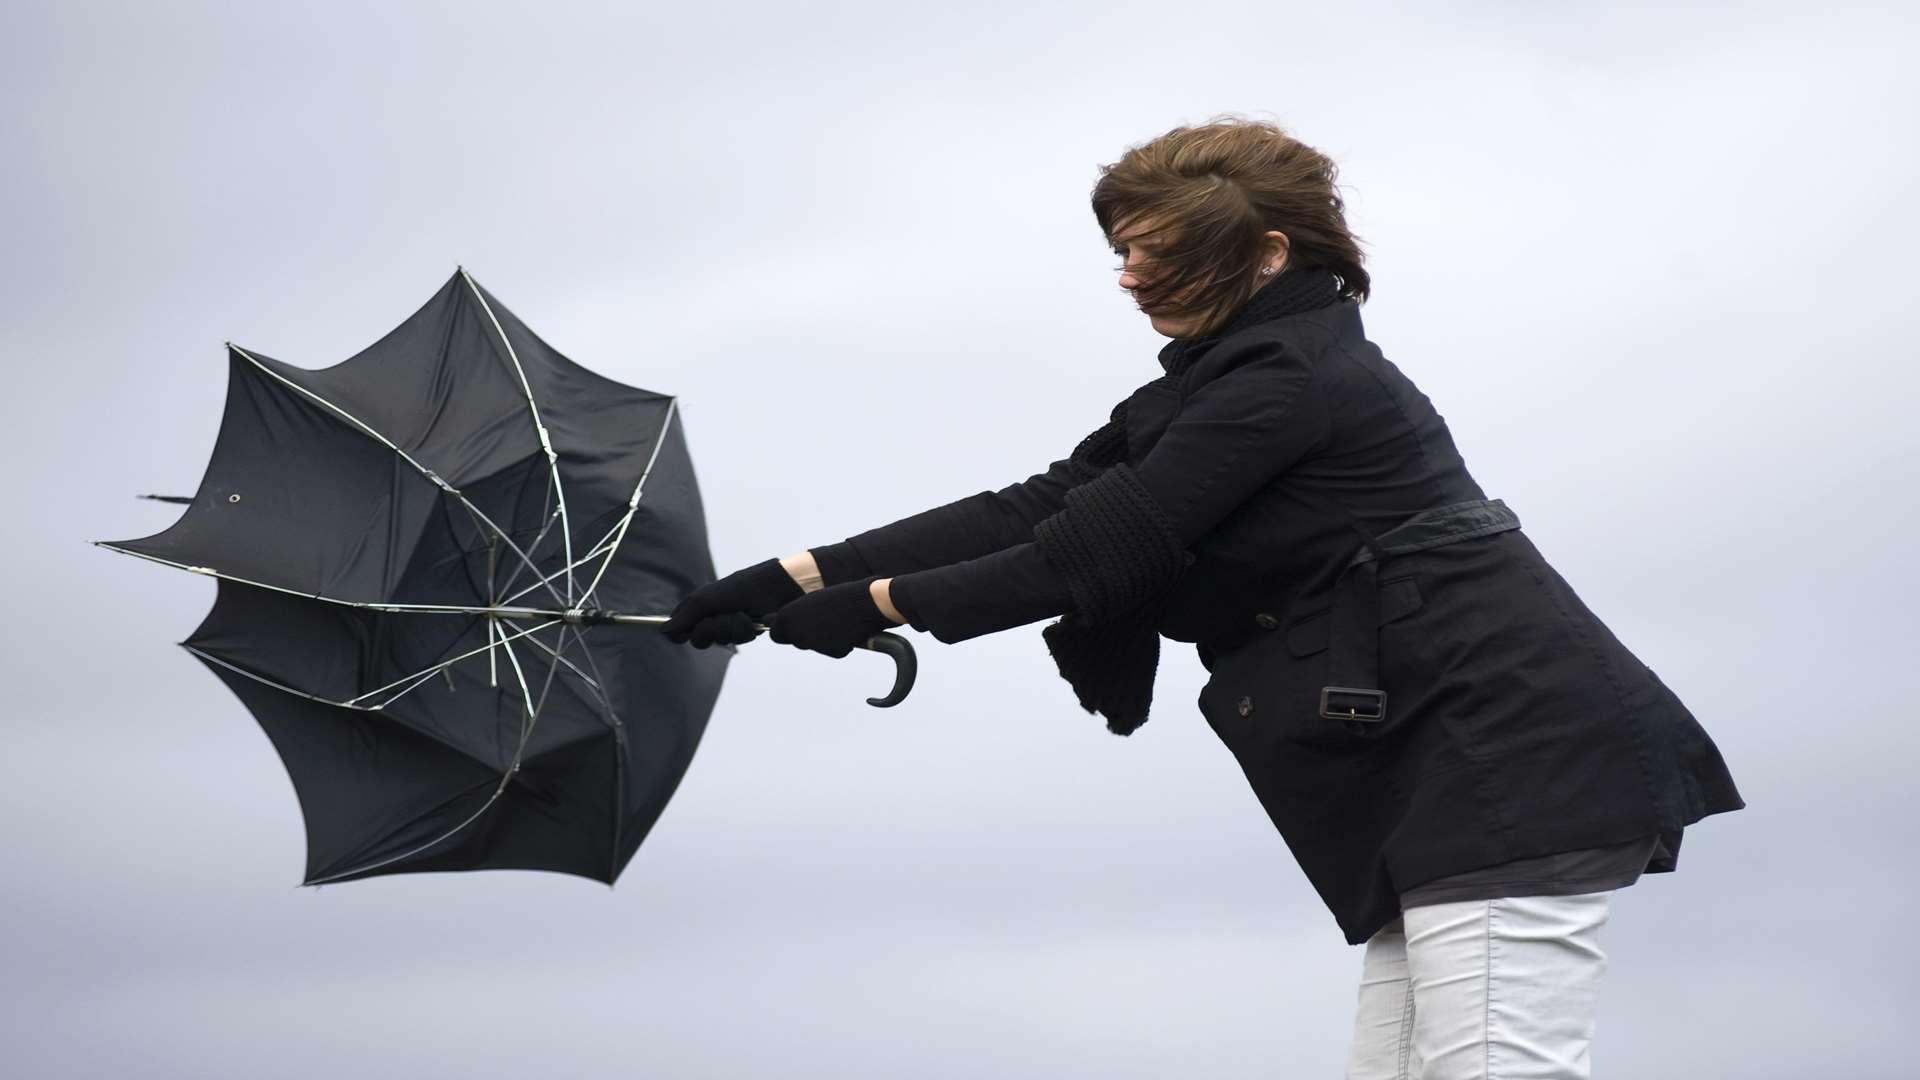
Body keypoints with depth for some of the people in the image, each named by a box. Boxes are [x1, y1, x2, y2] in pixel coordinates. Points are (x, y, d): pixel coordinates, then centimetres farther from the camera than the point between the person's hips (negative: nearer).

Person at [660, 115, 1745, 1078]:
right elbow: (1039, 511, 14)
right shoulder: (1218, 385, 20)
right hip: (1438, 775, 11)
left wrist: (879, 603, -3)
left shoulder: (1287, 377, -12)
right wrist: (801, 577, 7)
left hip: (1508, 754, -11)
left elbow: (1098, 555, -12)